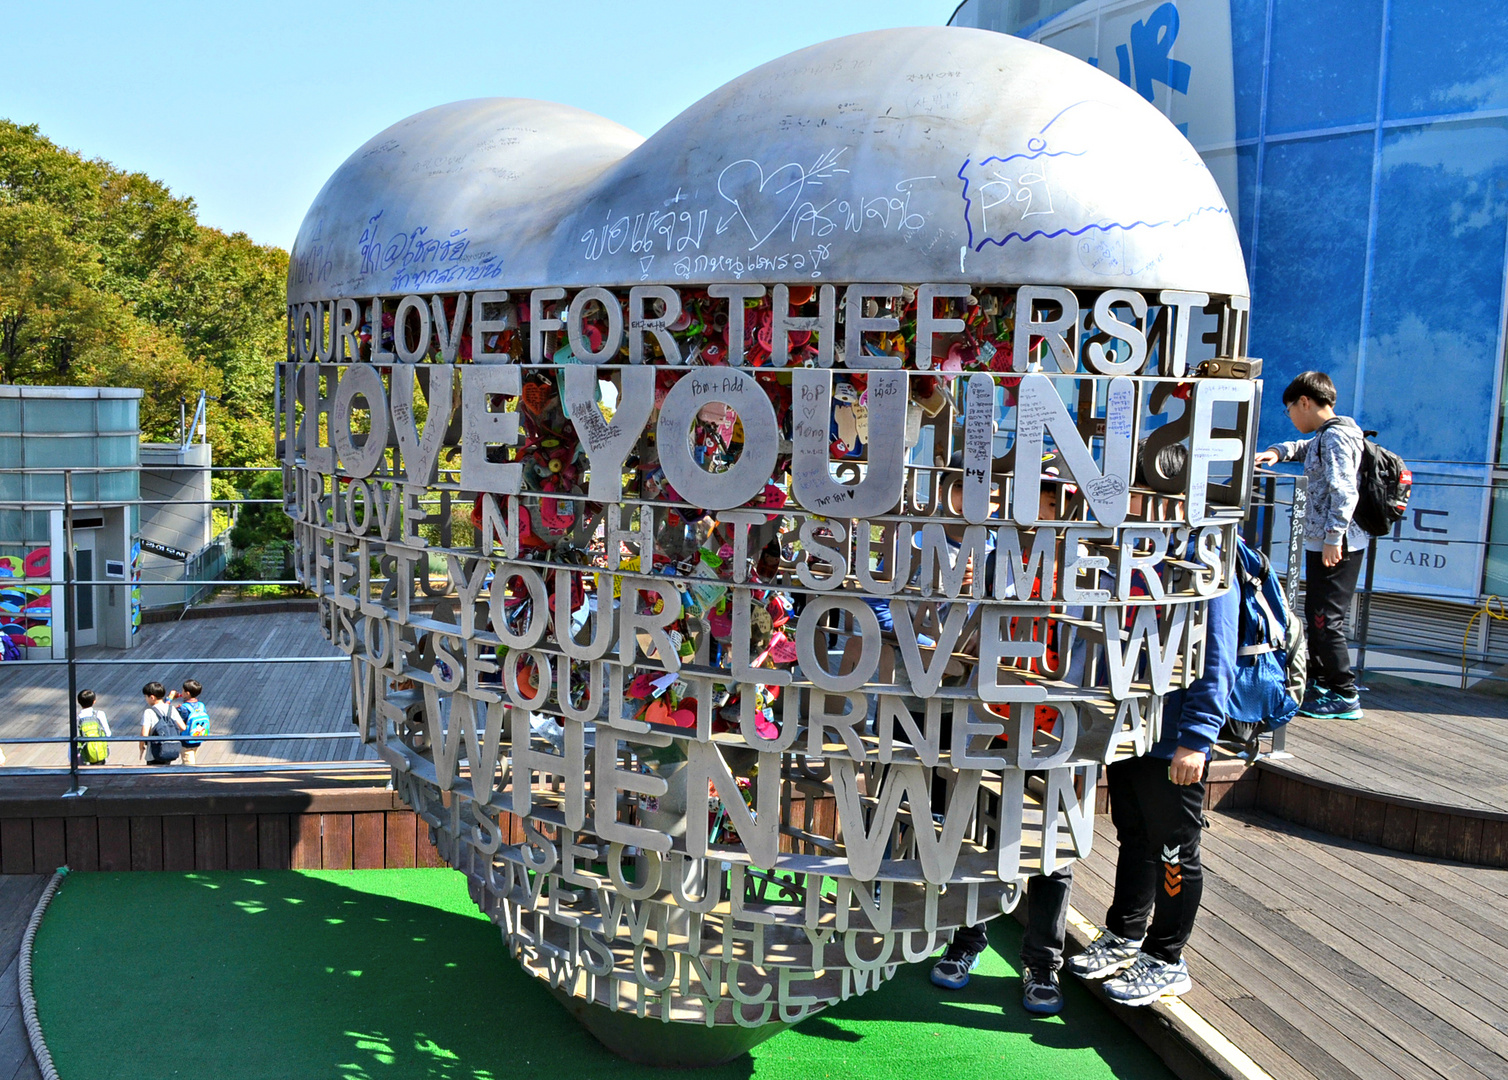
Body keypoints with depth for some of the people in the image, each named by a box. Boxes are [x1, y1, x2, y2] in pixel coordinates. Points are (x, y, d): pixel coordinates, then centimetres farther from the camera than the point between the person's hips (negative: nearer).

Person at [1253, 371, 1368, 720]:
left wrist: (1333, 537, -26)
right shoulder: (1324, 436, 15)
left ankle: (1345, 695, -2)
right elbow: (1307, 448, 39)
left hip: (1337, 546, -10)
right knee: (1315, 616, 18)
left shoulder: (1335, 436, -15)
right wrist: (1278, 452, 18)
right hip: (1322, 542, 10)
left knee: (1326, 619, -7)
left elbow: (1345, 491, -24)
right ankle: (1317, 682, 29)